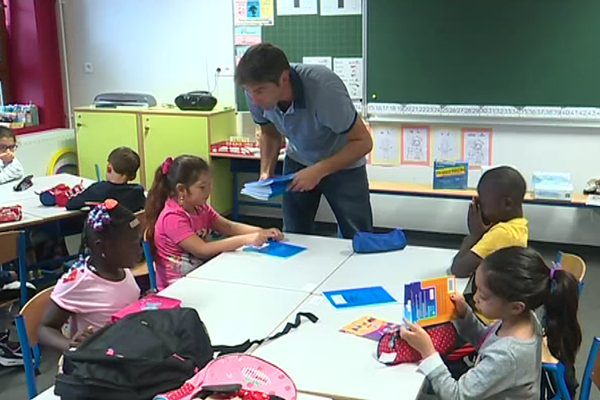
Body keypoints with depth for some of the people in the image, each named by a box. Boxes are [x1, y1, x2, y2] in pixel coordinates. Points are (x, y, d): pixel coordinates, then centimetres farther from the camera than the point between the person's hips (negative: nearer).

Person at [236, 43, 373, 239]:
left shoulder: (324, 89, -34)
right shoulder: (257, 94, -20)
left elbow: (363, 142, -24)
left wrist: (319, 171, -32)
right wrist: (266, 171, -14)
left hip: (344, 164, -4)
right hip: (298, 162, 4)